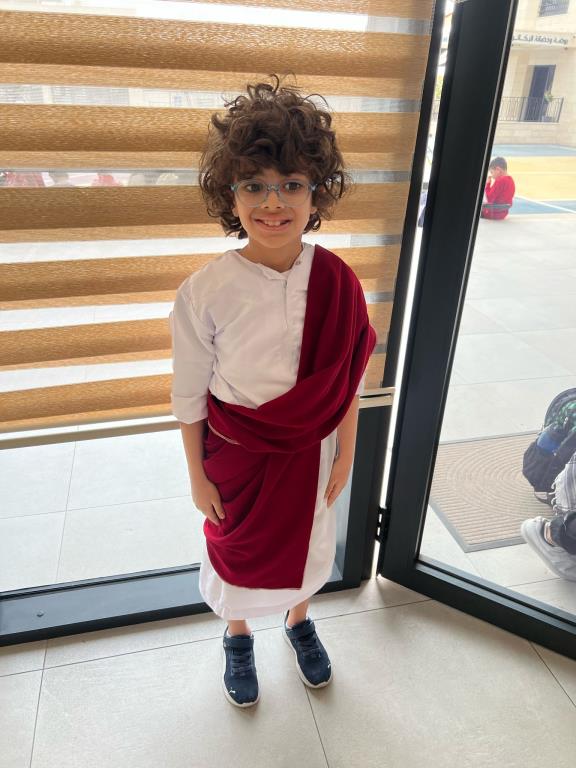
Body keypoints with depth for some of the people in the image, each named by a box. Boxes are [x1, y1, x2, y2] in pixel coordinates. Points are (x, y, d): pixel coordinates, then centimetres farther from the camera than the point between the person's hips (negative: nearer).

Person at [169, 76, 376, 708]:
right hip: (236, 454, -2)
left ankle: (298, 621, 59)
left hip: (309, 449, 2)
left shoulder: (336, 281, -15)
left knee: (305, 538, 25)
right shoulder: (206, 292, -22)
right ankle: (238, 637, 55)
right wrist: (198, 476, -3)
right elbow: (188, 395, -11)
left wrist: (344, 456, 2)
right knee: (235, 548, 22)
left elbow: (348, 378, -4)